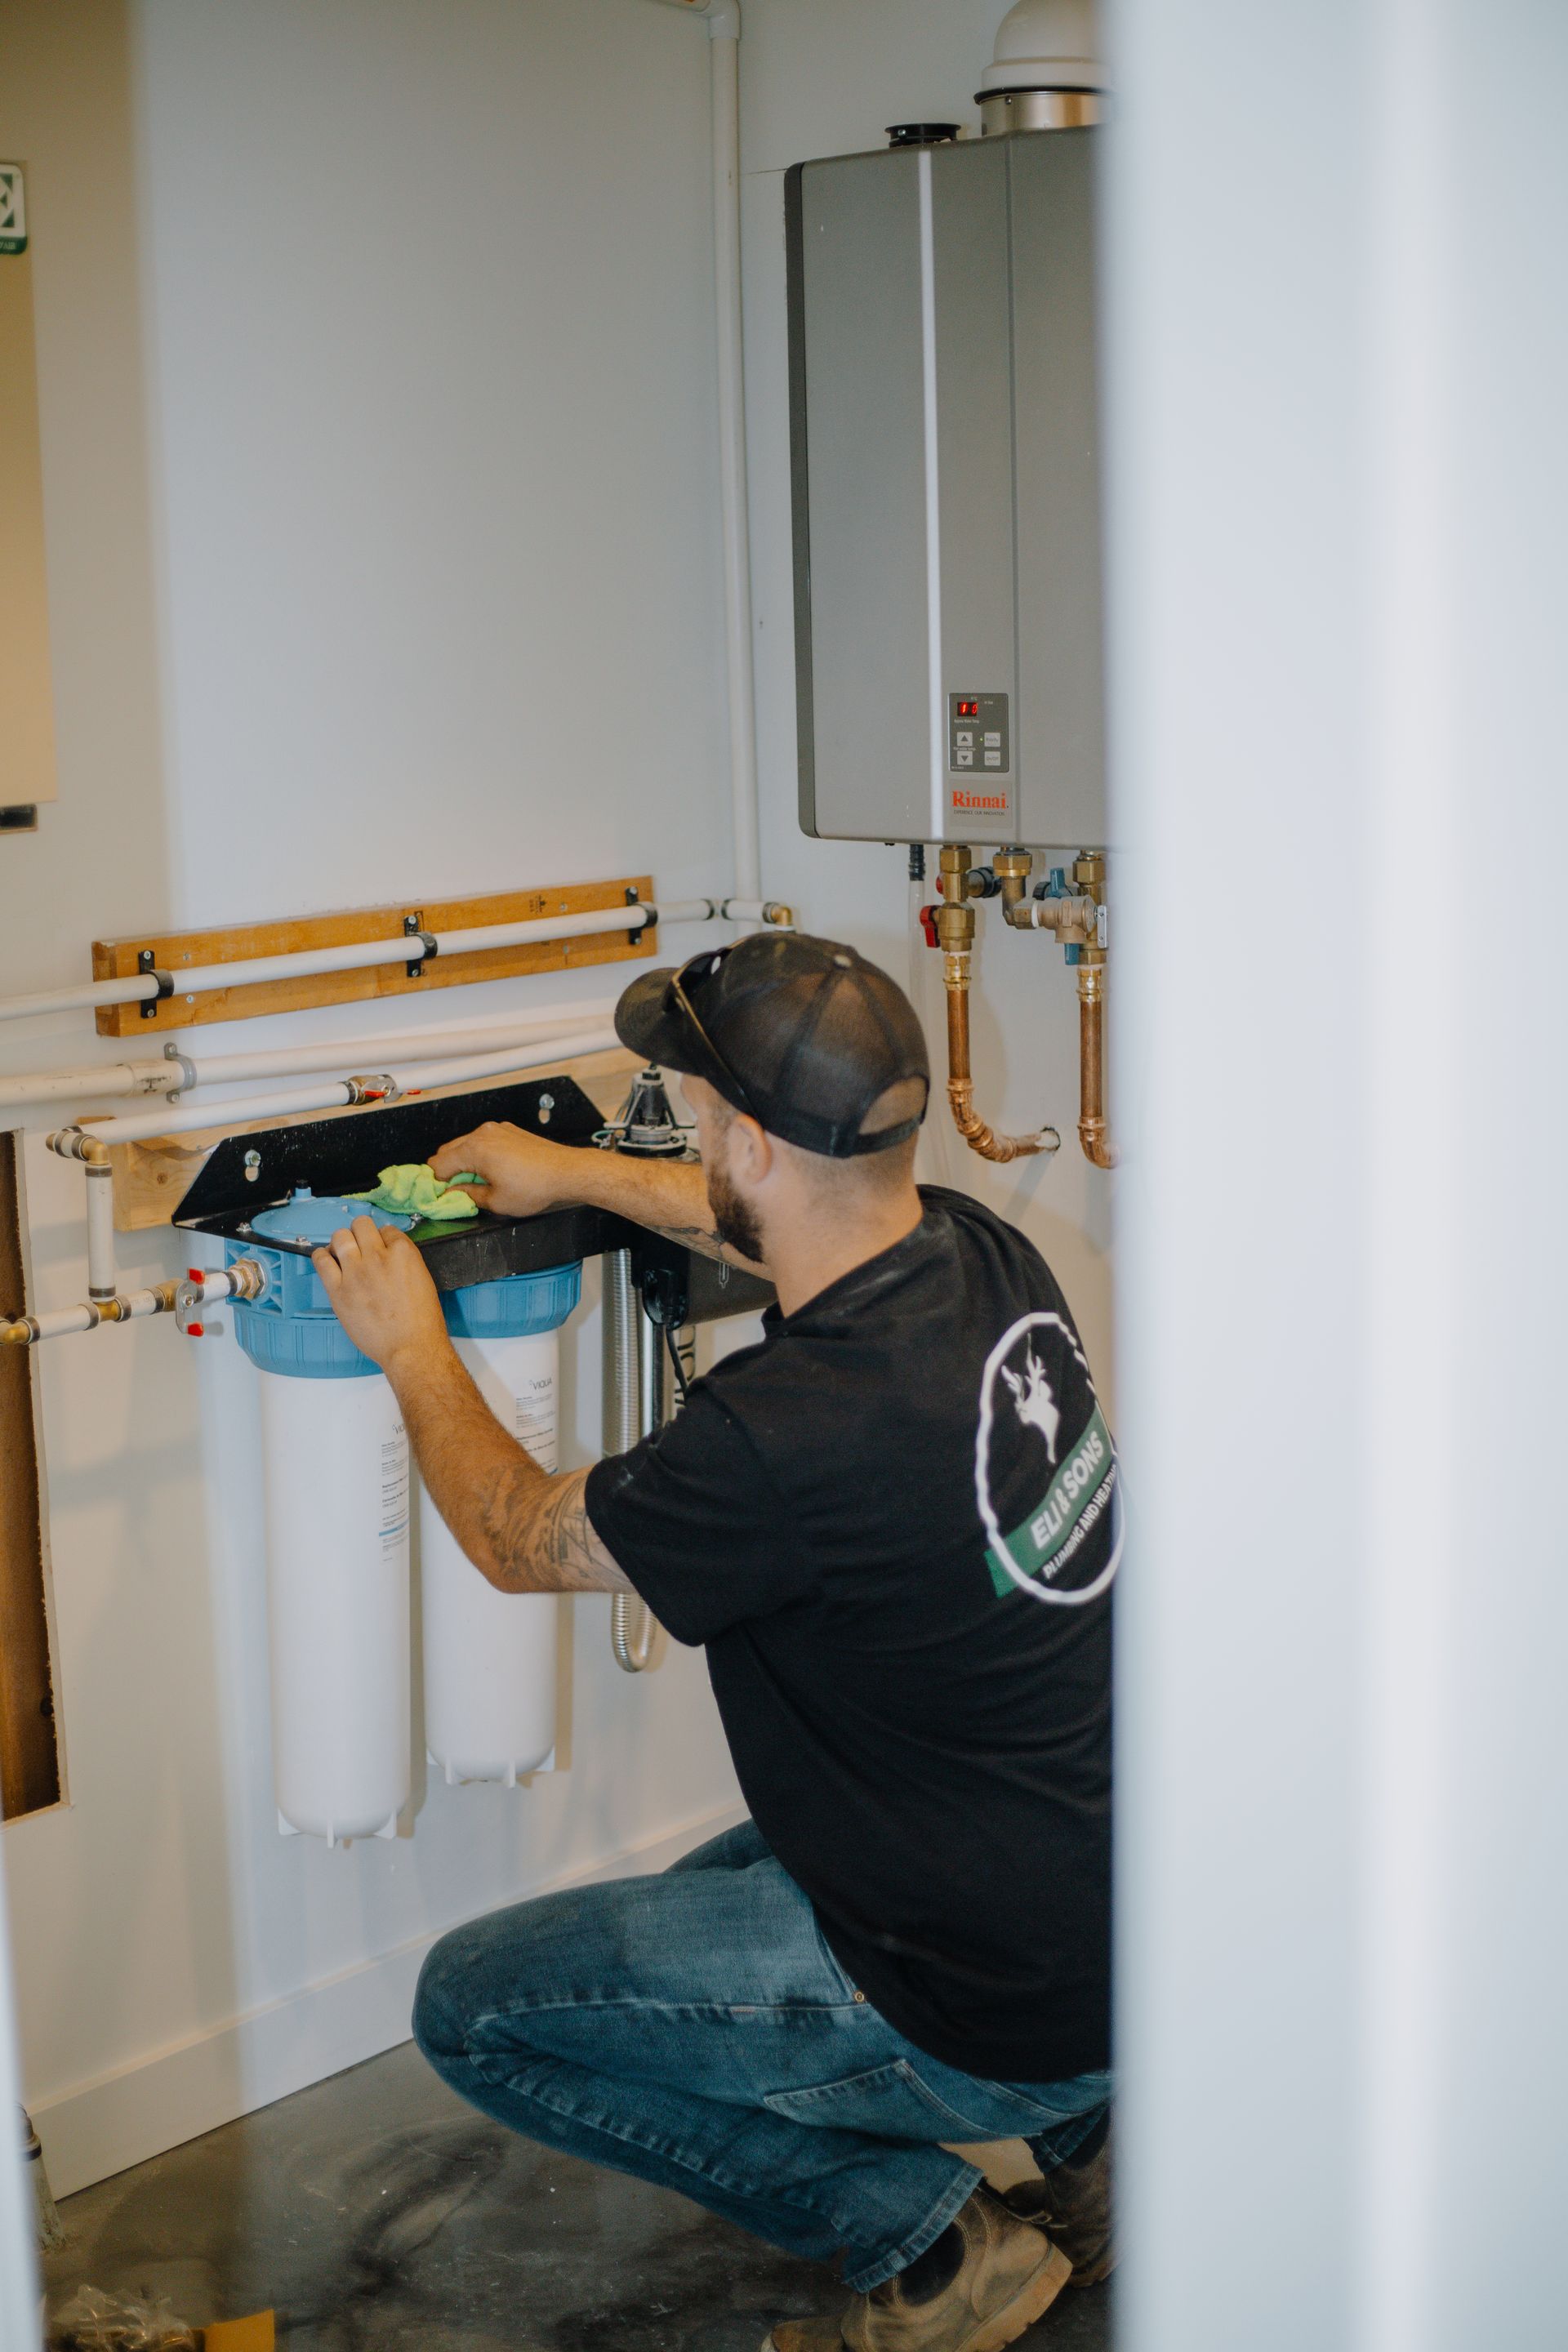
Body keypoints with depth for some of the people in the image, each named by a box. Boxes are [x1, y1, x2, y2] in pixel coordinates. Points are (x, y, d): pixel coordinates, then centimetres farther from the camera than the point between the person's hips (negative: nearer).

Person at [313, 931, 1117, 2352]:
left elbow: (520, 1536, -7)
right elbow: (793, 1215, 20)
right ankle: (1085, 2143, 21)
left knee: (473, 2006, 3)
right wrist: (573, 1171, 28)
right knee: (717, 1900, 31)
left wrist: (412, 1350, 9)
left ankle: (925, 2233, 5)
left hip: (1003, 2010, -8)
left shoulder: (786, 1434, -29)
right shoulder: (982, 1256, -7)